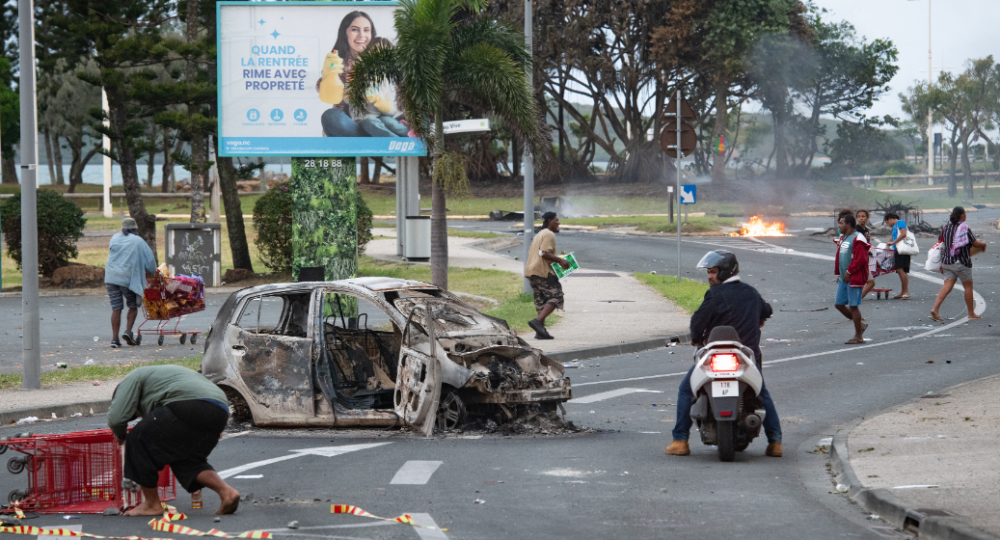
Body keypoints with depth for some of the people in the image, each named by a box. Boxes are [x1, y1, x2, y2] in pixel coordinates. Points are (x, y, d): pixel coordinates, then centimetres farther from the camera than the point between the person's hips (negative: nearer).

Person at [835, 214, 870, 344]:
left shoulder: (857, 239, -15)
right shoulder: (843, 238, 15)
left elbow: (860, 259, -21)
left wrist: (849, 272, -20)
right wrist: (839, 273, 17)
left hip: (854, 278, -10)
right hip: (844, 278, 10)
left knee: (853, 306, -4)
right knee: (839, 304, 10)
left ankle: (858, 337, 5)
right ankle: (860, 325, 24)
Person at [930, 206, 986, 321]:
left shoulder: (946, 228, 7)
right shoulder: (964, 228, -11)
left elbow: (940, 245, 13)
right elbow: (975, 243, -8)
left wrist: (941, 264, 23)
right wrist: (983, 244, 13)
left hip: (947, 262, 6)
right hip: (961, 263, -5)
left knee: (947, 286, 1)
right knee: (968, 286, 10)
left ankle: (935, 309, -17)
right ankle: (971, 313, 18)